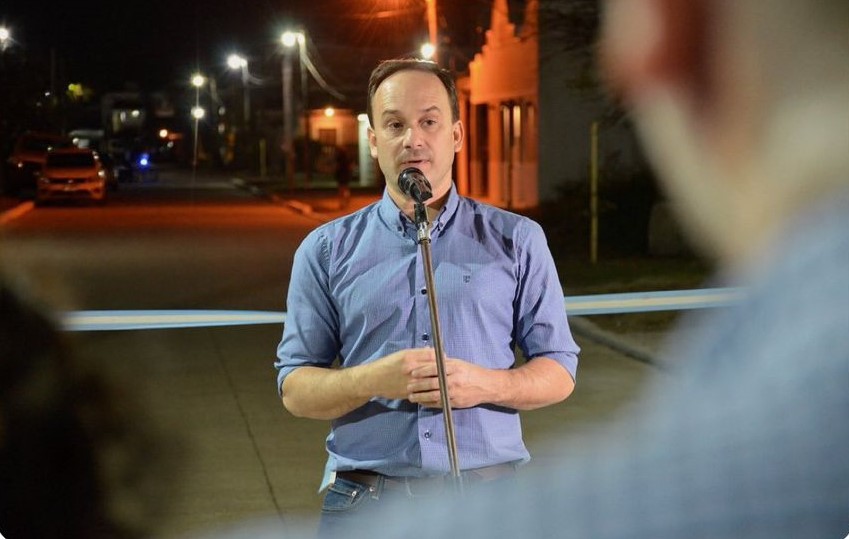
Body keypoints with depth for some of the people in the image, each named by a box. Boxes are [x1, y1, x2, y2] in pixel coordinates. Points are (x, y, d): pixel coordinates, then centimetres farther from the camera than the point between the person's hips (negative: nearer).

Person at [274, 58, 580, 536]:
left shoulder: (517, 240, 6)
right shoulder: (327, 250, 7)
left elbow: (559, 371, 6)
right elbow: (295, 388, 4)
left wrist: (485, 384, -14)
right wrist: (372, 380, -15)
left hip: (487, 495, 0)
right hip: (363, 499, 0)